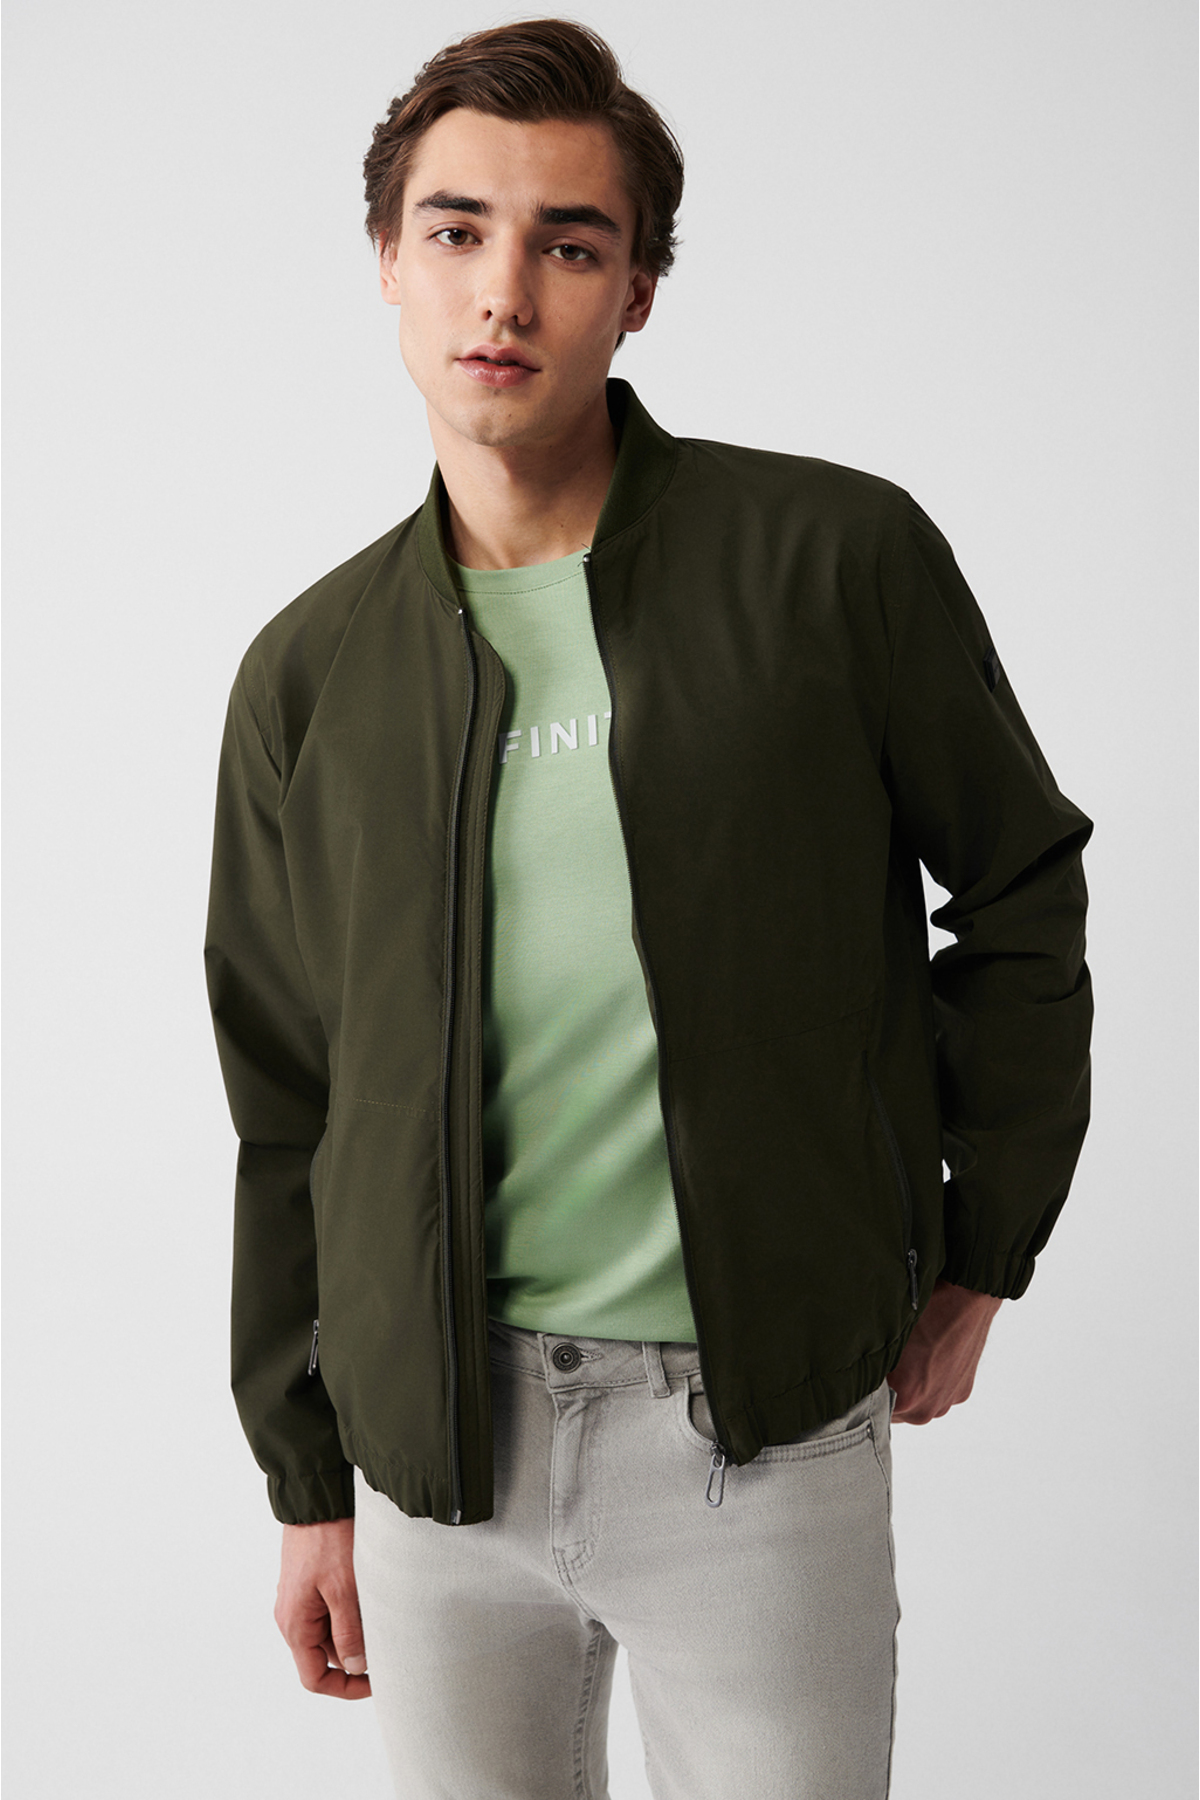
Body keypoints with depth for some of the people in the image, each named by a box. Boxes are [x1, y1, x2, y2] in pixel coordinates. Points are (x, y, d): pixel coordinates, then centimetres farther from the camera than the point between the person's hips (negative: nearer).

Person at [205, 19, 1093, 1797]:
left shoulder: (839, 557, -7)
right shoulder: (310, 675, 2)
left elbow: (1020, 892, 5)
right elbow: (289, 1107, 8)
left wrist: (981, 1254, 6)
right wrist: (307, 1484, 11)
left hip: (762, 1428, -2)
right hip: (433, 1433, 3)